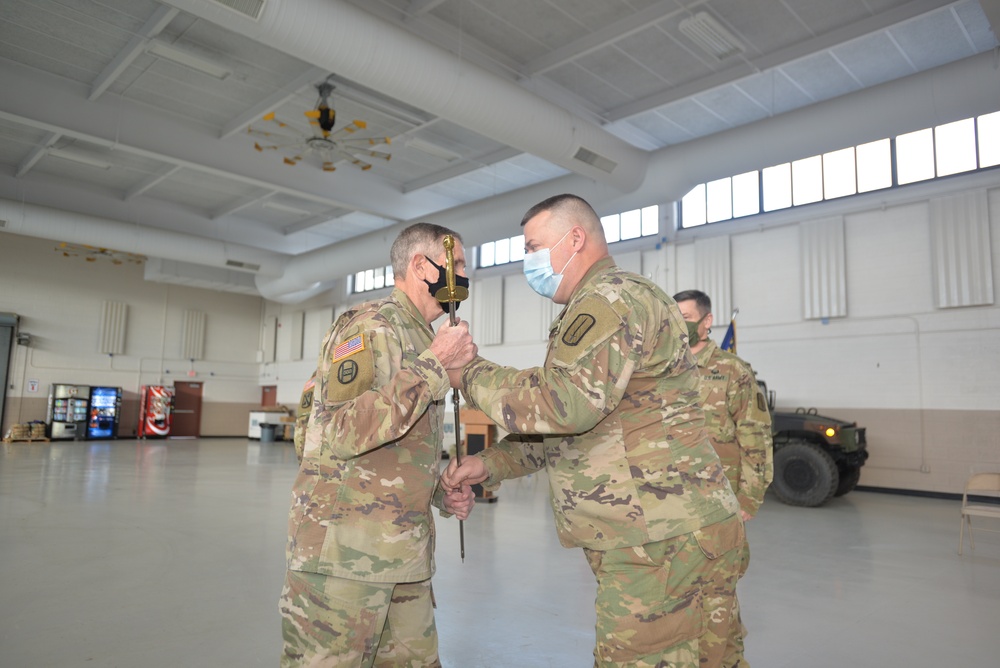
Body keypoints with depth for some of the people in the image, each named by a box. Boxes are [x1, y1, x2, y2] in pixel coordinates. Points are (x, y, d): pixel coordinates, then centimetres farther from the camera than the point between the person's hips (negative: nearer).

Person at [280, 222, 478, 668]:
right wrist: (435, 365, -22)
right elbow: (346, 432, -27)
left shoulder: (422, 340, 17)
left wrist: (443, 493, 7)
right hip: (343, 550, -8)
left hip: (403, 552, 9)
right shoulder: (371, 327, -12)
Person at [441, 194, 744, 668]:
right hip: (648, 536, 10)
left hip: (662, 541, -10)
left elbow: (566, 403, -28)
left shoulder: (613, 298, -13)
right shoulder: (594, 310, 21)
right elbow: (561, 428, 23)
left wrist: (471, 375, -13)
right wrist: (491, 464, 11)